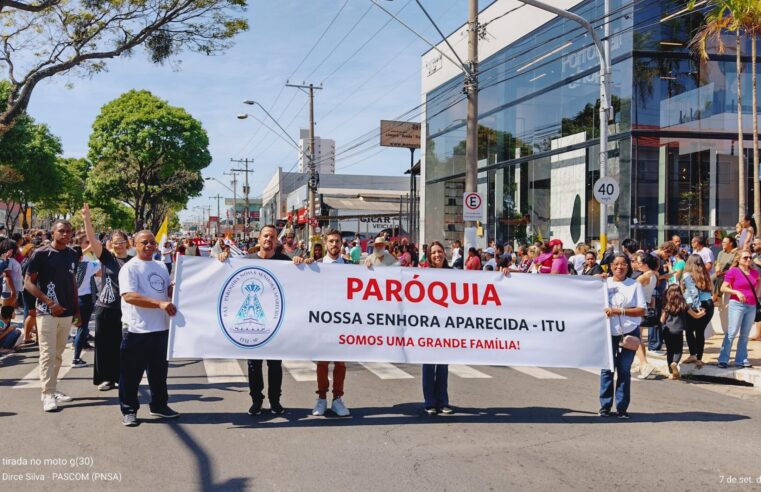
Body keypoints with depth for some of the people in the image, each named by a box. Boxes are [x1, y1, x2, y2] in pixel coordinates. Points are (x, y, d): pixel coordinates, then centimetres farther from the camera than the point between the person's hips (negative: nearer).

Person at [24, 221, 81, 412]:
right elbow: (28, 283, -8)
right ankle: (47, 394, -2)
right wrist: (50, 302, -17)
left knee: (58, 354, 12)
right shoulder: (41, 254, -8)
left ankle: (53, 389, 21)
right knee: (47, 354, -5)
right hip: (47, 312, -5)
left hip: (67, 312, 5)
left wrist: (77, 309, 14)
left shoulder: (73, 255, 8)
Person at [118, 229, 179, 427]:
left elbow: (170, 290, 24)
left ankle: (159, 405, 30)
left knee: (159, 370, 16)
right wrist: (159, 303, -27)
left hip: (161, 328, 7)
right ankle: (129, 410, 13)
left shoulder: (161, 267, 14)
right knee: (132, 373, 2)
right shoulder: (129, 268, -8)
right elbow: (129, 296, -20)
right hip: (137, 329, -7)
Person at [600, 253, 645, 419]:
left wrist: (619, 311, -16)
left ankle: (622, 407, 10)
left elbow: (641, 310, -4)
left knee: (624, 370, 3)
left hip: (629, 333, 0)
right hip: (608, 332, 1)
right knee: (607, 369, 0)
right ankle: (605, 405, 11)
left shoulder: (635, 285, 2)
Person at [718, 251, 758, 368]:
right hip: (737, 305, -6)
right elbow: (723, 288, -8)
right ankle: (723, 360, -7)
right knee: (732, 332, -9)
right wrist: (737, 292, -20)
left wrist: (756, 294, 14)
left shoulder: (754, 272, 11)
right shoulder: (733, 271, -5)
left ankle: (741, 360, 13)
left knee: (744, 335, 8)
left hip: (751, 306, 6)